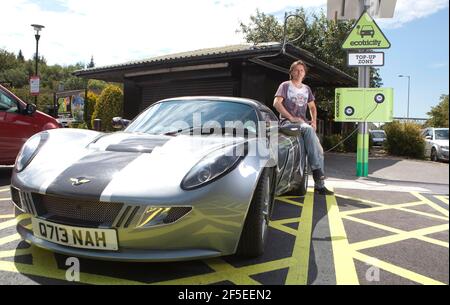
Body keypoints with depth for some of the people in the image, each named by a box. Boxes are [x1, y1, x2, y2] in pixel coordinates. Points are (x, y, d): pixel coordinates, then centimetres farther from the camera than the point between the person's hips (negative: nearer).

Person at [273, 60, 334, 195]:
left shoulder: (306, 89, 23)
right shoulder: (285, 85, 6)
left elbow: (312, 107, 30)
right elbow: (276, 103, -8)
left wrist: (314, 121, 10)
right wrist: (291, 118, -15)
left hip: (303, 122, 6)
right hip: (287, 122, -6)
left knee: (319, 150, -13)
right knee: (308, 129, -37)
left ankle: (319, 185, -7)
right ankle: (316, 169, -36)